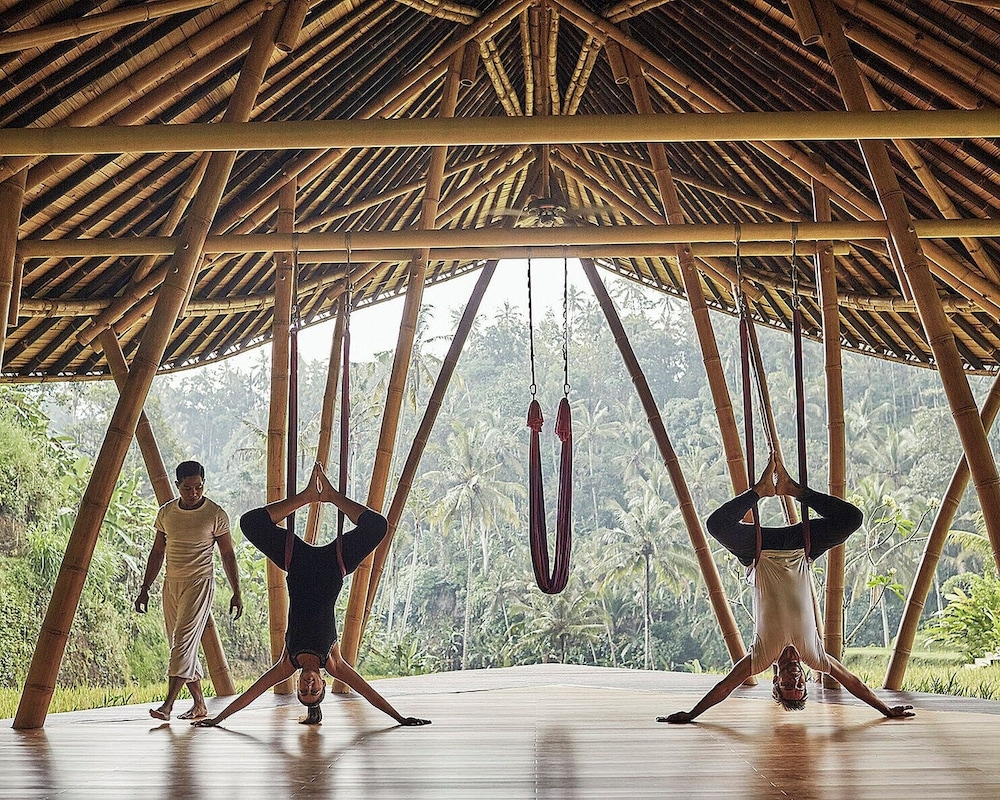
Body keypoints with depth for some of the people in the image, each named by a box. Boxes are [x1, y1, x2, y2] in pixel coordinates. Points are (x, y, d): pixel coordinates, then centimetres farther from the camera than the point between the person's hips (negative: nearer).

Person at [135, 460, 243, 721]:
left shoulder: (216, 514, -5)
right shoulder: (166, 512, 6)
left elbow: (227, 555, 0)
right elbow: (157, 553, 15)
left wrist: (236, 592, -1)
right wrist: (145, 588, 11)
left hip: (199, 583, -5)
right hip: (171, 584, 5)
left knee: (184, 641, -15)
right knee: (179, 645, 6)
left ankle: (168, 704, -17)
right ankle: (199, 704, 15)